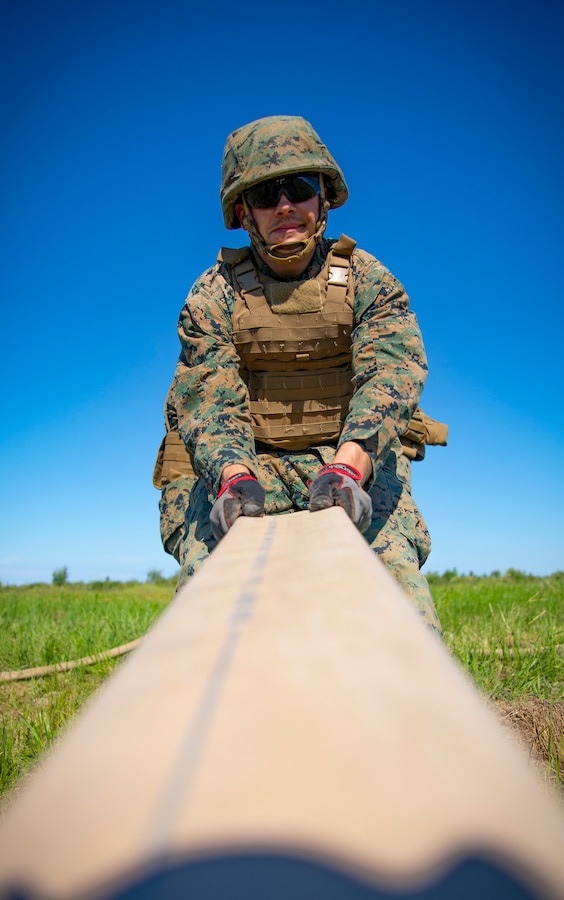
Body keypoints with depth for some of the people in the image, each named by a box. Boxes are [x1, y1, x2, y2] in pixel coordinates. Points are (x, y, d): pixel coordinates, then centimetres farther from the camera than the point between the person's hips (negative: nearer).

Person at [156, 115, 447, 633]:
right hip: (245, 469, 0)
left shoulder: (367, 280, 1)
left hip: (357, 463, 0)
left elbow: (391, 373, -14)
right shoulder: (214, 294, 2)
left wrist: (347, 467, -35)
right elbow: (209, 395, -10)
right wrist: (235, 476, -32)